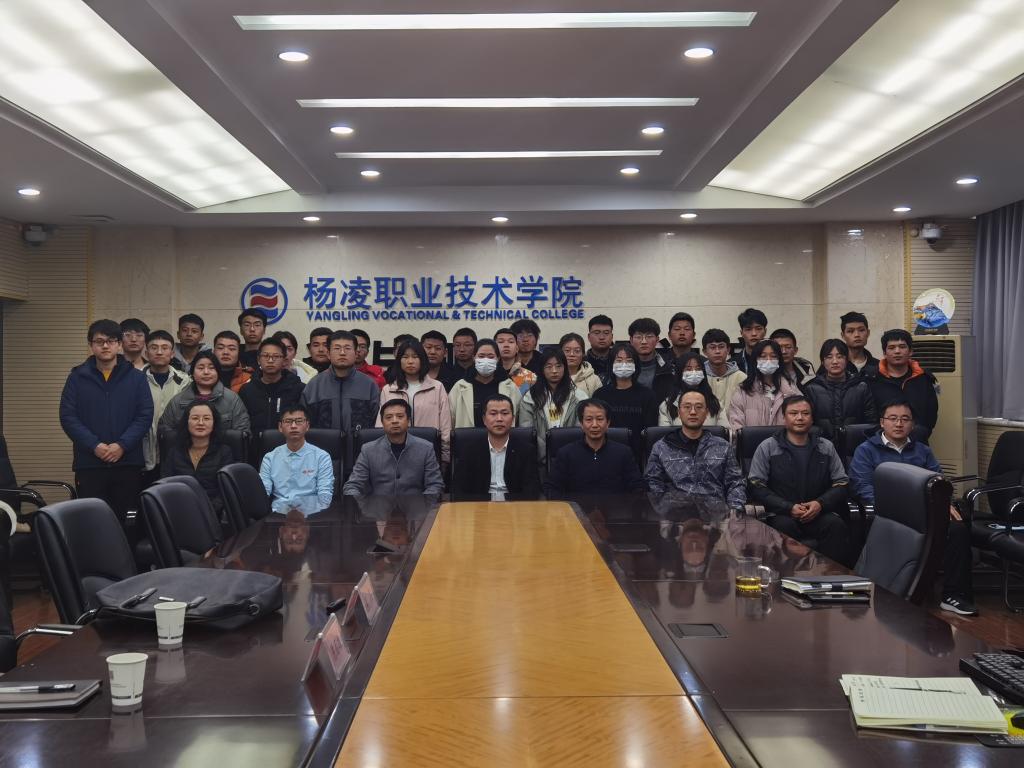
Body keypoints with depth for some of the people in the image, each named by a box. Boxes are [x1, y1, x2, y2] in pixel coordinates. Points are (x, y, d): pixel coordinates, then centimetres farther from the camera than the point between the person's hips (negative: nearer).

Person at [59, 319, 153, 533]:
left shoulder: (136, 377, 6)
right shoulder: (77, 377, 6)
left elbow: (145, 416, -1)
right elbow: (68, 417, -1)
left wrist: (122, 445, -14)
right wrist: (94, 445, -13)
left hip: (128, 463, 0)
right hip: (89, 464, 0)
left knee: (127, 522, 4)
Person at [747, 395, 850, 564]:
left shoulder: (826, 448, 18)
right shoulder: (767, 448, 9)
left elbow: (841, 484, 13)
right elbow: (756, 487, 1)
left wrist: (820, 504, -8)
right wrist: (789, 508, -11)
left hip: (820, 512, 2)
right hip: (782, 514, -2)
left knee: (836, 525, -30)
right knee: (784, 527, -36)